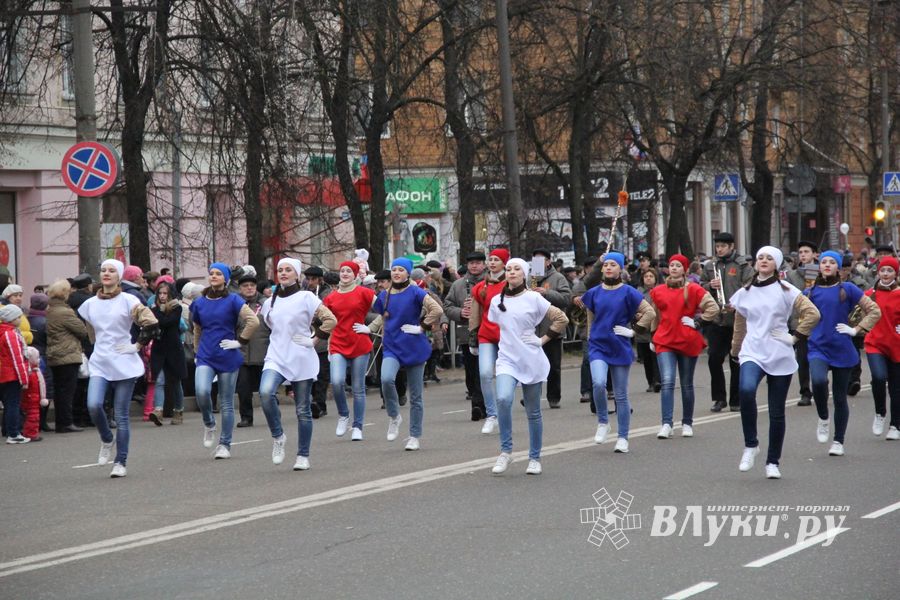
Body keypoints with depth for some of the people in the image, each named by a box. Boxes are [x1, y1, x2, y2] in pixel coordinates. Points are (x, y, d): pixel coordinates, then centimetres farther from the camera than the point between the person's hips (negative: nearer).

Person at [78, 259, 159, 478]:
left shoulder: (128, 301, -5)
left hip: (124, 364, -3)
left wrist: (138, 345, -8)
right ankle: (106, 439, 10)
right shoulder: (90, 304, 9)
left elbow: (151, 324, -8)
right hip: (99, 363, 3)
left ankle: (120, 462, 7)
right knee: (93, 405, -18)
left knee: (121, 416, -1)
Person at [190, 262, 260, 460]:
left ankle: (224, 445, 11)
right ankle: (208, 424, 6)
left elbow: (253, 321, -12)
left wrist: (240, 341, -11)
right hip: (205, 357, 2)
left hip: (227, 357, -2)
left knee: (226, 403, 2)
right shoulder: (200, 303, 8)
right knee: (202, 391, -22)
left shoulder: (233, 300, -4)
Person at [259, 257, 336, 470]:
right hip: (276, 358, 3)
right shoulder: (270, 302, 11)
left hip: (301, 360, -3)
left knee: (303, 410, 3)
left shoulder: (306, 297, -4)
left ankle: (303, 456, 13)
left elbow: (330, 320, -8)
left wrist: (314, 339, -9)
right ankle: (277, 436, -6)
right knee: (265, 392, -26)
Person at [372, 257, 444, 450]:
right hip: (392, 348, 3)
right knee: (386, 379, -28)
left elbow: (437, 310, -17)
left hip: (414, 348, -3)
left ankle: (414, 437, 16)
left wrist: (421, 327, -15)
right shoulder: (384, 296, 7)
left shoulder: (415, 293, -8)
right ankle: (394, 416, -6)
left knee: (415, 395, 4)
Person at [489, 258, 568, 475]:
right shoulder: (496, 301, 5)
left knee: (533, 411, 6)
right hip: (507, 359, 1)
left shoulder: (533, 298, -5)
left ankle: (535, 459, 18)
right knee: (503, 399, -25)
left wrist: (544, 339, -3)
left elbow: (561, 319, -1)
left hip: (531, 360, -1)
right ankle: (505, 451, -14)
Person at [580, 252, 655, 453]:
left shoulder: (628, 292, -4)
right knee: (598, 383, -24)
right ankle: (602, 422, -2)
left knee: (621, 395, 4)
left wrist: (633, 331, -8)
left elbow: (650, 312, -4)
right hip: (598, 346, 1)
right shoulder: (594, 293, 5)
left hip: (620, 348, -1)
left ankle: (623, 438, 13)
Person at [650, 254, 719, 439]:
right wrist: (653, 337, 20)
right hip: (665, 342, 1)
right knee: (667, 382, -14)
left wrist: (697, 321, -9)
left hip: (688, 342, -1)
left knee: (687, 384, 11)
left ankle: (687, 423, 22)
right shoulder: (657, 291, 6)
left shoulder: (694, 290, -3)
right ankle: (666, 424, -19)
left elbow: (713, 308, -5)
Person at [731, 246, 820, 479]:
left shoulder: (785, 291, 0)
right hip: (752, 352, 1)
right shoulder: (745, 293, 10)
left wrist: (795, 336, -7)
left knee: (777, 412, 3)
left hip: (780, 356, -1)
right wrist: (736, 351, 24)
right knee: (746, 390, -30)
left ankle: (773, 462, 17)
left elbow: (812, 313, -3)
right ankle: (750, 445, -16)